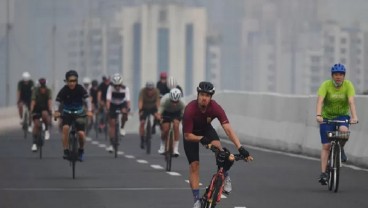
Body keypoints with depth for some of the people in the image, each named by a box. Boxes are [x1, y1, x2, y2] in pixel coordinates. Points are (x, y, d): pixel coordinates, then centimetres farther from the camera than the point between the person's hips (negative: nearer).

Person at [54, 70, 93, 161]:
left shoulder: (80, 89, -15)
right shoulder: (64, 90, -15)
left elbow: (87, 100, -16)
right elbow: (57, 102, -15)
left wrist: (89, 111, -29)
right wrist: (56, 111, -31)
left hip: (79, 113, 0)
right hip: (67, 113, 0)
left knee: (81, 133, -14)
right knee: (65, 127, -28)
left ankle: (81, 150, 16)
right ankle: (66, 151, -20)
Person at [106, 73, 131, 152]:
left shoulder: (125, 89, -25)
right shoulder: (111, 88, -26)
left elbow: (128, 100, -33)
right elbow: (108, 100, -33)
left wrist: (128, 109, -50)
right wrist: (108, 109, -46)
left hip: (122, 104, 0)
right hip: (113, 105, 0)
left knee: (124, 112, -35)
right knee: (112, 124, -7)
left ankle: (122, 128, -7)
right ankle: (112, 144, -2)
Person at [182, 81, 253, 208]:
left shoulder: (215, 108, -31)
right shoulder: (190, 110, -35)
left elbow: (228, 129, -37)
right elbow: (187, 136, -27)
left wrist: (240, 148, -46)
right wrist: (202, 139, -44)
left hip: (206, 129, 1)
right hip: (191, 134, -1)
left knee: (217, 147, -30)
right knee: (194, 165, -8)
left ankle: (225, 177, -7)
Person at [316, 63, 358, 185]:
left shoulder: (348, 85, -13)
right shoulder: (326, 85, -16)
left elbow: (351, 101, -25)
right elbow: (320, 101, -28)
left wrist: (354, 117, -41)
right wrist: (318, 115, -45)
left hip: (342, 116, 0)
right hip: (327, 117, 0)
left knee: (344, 130, -33)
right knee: (326, 146, -7)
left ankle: (340, 149, -2)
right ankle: (323, 174, -2)